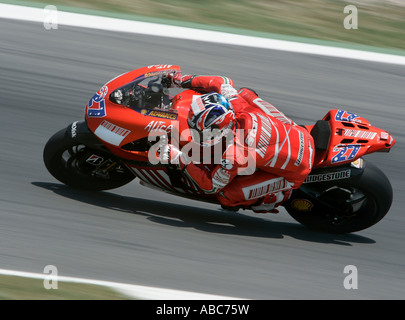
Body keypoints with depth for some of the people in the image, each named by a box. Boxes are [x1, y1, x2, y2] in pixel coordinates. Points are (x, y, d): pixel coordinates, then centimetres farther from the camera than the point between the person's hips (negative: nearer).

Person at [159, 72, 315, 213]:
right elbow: (223, 82, 5)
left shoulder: (234, 155, -34)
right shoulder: (236, 102, -18)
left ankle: (274, 197, 10)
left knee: (227, 196, -11)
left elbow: (211, 186, -18)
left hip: (292, 175, -7)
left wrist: (180, 160, -15)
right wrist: (185, 80, 7)